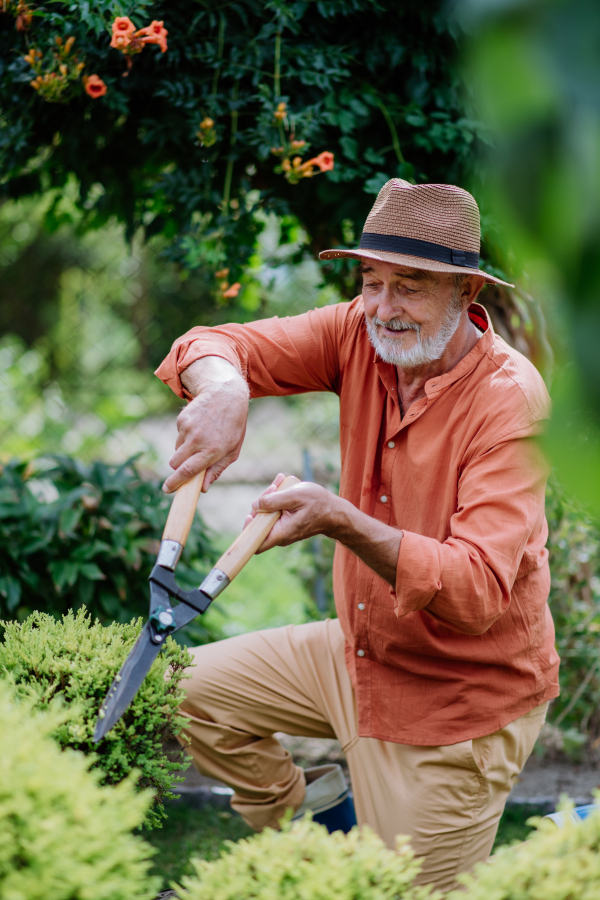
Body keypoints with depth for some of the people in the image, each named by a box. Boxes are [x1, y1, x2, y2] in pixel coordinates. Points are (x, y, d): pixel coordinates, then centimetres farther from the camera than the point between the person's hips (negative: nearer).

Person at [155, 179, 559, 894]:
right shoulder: (361, 334, -9)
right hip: (360, 649, 7)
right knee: (197, 687, 13)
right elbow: (213, 344, -12)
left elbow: (478, 592, -34)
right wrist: (223, 390, -38)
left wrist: (342, 521, -47)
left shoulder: (511, 399, -26)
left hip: (458, 700, -6)